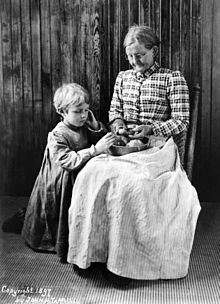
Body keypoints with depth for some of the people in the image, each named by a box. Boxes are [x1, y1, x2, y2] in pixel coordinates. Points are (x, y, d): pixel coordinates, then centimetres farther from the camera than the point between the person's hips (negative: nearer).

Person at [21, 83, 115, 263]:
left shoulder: (84, 128, 0)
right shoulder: (57, 136, -21)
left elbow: (102, 137, 4)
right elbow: (69, 161, -31)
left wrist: (92, 122, -11)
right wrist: (95, 150, -38)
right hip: (59, 187, -7)